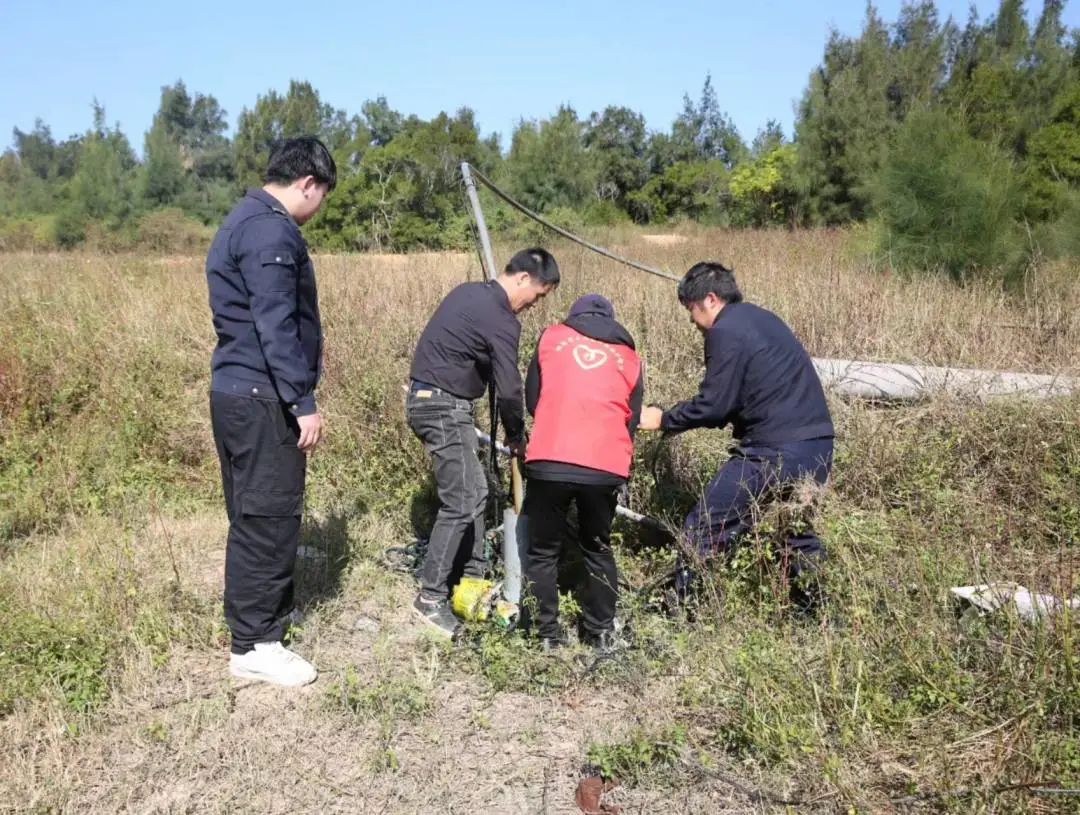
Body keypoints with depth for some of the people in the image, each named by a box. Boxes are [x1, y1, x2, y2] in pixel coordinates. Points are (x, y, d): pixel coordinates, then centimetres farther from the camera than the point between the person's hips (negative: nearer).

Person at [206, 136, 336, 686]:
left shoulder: (244, 220, 17)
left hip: (237, 391, 11)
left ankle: (261, 613, 32)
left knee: (254, 515, 19)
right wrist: (303, 402, -21)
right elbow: (275, 325, -22)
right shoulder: (271, 231, -16)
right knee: (268, 517, -4)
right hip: (261, 398, -11)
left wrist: (308, 348, 32)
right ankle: (254, 645, 5)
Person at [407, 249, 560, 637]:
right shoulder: (501, 320, -17)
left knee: (475, 491, 16)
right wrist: (516, 435, 1)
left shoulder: (468, 292, 12)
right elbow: (508, 389, -16)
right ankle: (430, 598, 0)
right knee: (460, 504, -7)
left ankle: (474, 575, 25)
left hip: (426, 398, 10)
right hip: (444, 407, -10)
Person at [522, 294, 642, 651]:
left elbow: (531, 399, 19)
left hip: (549, 462, -2)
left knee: (543, 550, 15)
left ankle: (547, 632, 18)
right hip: (606, 467, 2)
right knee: (597, 549, 22)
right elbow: (632, 420, 20)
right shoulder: (628, 357, 20)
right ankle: (601, 631, 26)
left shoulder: (551, 337, 16)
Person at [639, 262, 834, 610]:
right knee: (798, 528, 27)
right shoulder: (762, 318, 20)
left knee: (703, 530, -2)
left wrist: (663, 419, 3)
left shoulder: (726, 332, -8)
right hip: (818, 446, 9)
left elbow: (713, 404, -11)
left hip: (775, 450, -9)